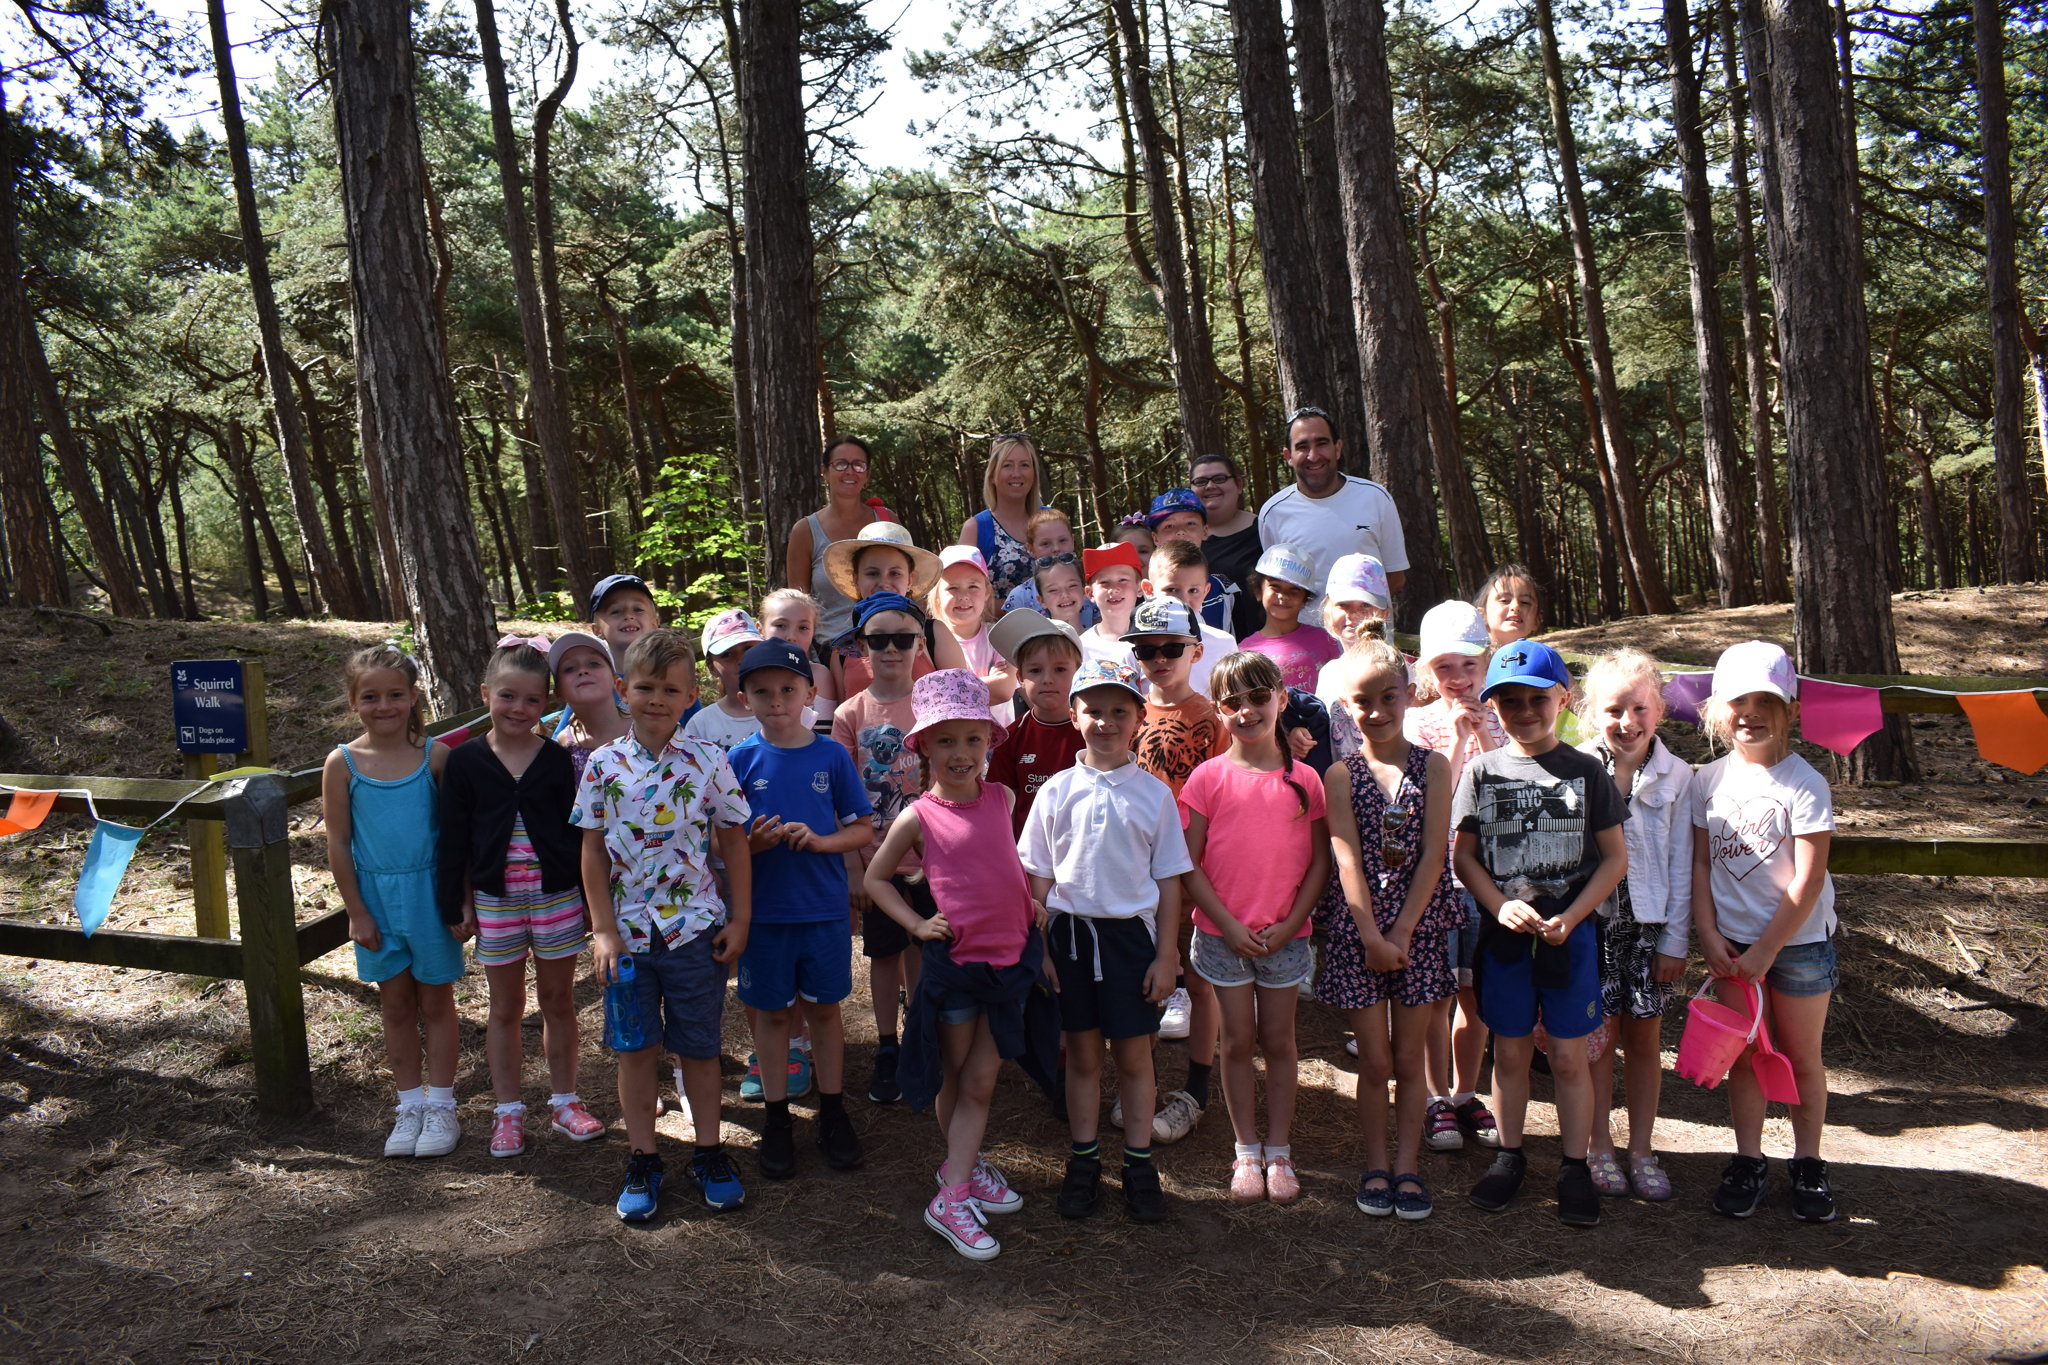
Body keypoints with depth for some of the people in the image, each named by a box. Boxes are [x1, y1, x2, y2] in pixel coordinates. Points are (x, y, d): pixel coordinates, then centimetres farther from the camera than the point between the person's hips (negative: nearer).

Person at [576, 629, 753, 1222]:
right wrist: (603, 930, -4)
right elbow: (593, 851, 0)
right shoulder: (604, 765, -3)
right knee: (636, 1048, 11)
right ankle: (642, 1160, 26)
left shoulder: (707, 762, -5)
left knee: (699, 1046, 10)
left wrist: (739, 920, 0)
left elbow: (734, 842, 1)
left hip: (696, 928, -1)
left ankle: (709, 1152, 27)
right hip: (628, 932, 1)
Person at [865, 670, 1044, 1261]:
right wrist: (917, 924, -7)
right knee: (957, 1078, 11)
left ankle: (954, 1193, 16)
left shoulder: (1001, 798, 2)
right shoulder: (918, 817, -9)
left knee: (980, 1081, 7)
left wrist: (1032, 899, 6)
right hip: (954, 958, -3)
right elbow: (875, 879, 3)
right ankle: (966, 1166, 29)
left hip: (1011, 953, 3)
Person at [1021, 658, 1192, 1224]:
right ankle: (1083, 1162, 24)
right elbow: (1039, 876, 5)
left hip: (1132, 933, -1)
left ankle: (1139, 1165, 21)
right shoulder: (1057, 790, 0)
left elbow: (1169, 880, 1)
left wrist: (1166, 955, -2)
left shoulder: (1154, 793, -1)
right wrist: (1039, 947, 1)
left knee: (1134, 1055, 7)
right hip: (1071, 929, 1)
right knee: (1083, 1053, 10)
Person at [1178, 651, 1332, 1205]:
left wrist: (1289, 924, -8)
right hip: (1223, 935, -1)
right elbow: (1189, 865, -5)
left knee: (1278, 1041, 11)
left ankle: (1278, 1152, 23)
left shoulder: (1304, 780, -1)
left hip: (1285, 936, 1)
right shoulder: (1209, 776, -5)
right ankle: (1247, 1153, 22)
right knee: (1239, 1041, 9)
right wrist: (1229, 924, -11)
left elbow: (1320, 863, 1)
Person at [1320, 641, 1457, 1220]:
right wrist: (1372, 935, -15)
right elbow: (1348, 861, -8)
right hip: (1359, 928, 0)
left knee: (1410, 1059, 9)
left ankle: (1407, 1166, 21)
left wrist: (1401, 932, -12)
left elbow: (1434, 856, -6)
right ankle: (1376, 1166, 21)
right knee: (1375, 1062, 7)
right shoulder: (1341, 775, -2)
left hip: (1418, 927, 1)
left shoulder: (1433, 767, 0)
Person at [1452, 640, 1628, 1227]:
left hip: (1570, 932, -1)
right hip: (1503, 931, 1)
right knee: (1509, 1052, 11)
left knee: (1568, 1057, 4)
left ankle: (1574, 1167, 18)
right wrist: (1502, 906, -12)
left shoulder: (1585, 771, -1)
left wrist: (1570, 918, -11)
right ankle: (1509, 1156, 26)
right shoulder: (1482, 771, 1)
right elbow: (1464, 855, 3)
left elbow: (1615, 856, 0)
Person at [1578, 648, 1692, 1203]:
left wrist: (1675, 940, 0)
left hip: (1650, 923, 1)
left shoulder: (1677, 775, -2)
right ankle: (1600, 1149, 19)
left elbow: (1680, 865, 1)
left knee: (1645, 1036, 8)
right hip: (1590, 920, -1)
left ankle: (1642, 1151, 22)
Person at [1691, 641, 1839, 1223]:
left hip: (1798, 939, -3)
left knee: (1802, 1057, 10)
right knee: (1744, 1054, 10)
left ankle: (1808, 1164, 26)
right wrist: (1708, 934, -5)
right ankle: (1749, 1161, 22)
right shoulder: (1709, 780, 0)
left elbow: (1808, 879, -15)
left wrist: (1765, 950, -14)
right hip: (1734, 941, 3)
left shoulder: (1805, 784, -13)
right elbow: (1701, 862, 4)